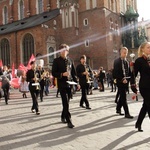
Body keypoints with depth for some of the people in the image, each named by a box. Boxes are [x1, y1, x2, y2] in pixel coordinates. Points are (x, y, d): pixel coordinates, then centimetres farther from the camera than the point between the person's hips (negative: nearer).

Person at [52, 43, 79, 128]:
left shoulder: (70, 61, 11)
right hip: (62, 84, -4)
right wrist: (62, 74, -20)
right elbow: (54, 73, -5)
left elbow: (74, 73, 14)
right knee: (66, 103, -11)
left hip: (70, 84, 5)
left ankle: (63, 117, 31)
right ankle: (69, 121, -7)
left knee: (66, 102, 12)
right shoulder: (56, 61, -1)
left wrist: (77, 82, 6)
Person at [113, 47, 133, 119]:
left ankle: (118, 109, 31)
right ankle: (127, 113, -6)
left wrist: (128, 79, 0)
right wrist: (122, 79, -19)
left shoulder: (126, 61, 14)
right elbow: (116, 72, -14)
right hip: (120, 81, -7)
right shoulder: (117, 61, -7)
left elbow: (129, 72, 15)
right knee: (123, 97, -8)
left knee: (122, 96, 15)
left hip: (126, 81, 7)